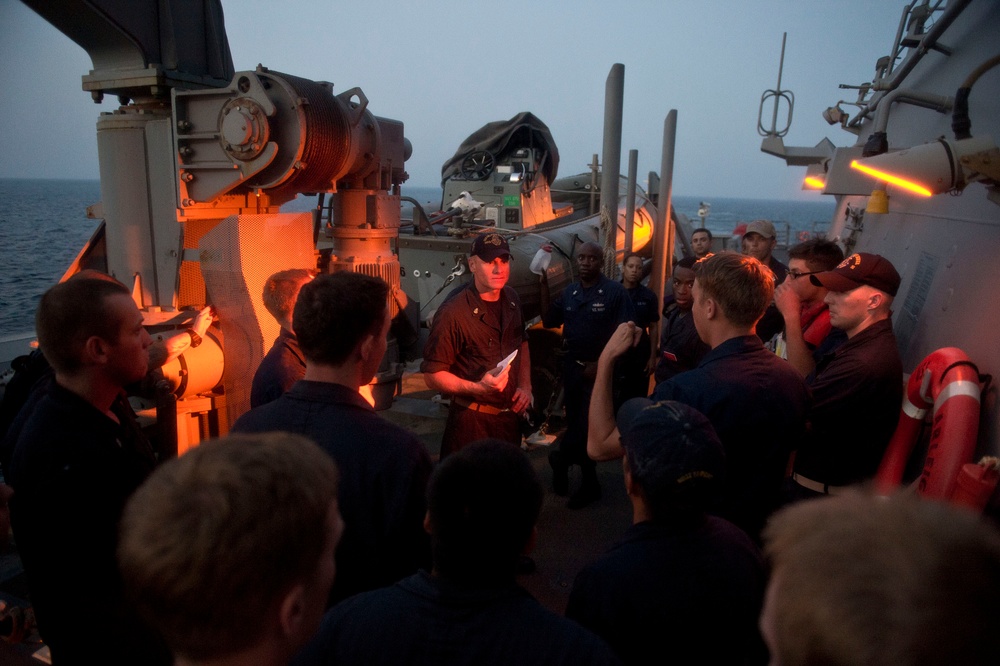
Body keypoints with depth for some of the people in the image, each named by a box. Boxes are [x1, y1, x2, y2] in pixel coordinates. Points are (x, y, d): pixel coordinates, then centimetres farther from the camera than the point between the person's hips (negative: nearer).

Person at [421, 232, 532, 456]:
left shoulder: (511, 299, 2)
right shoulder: (453, 313, -23)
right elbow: (432, 374, -20)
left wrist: (525, 386, 6)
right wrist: (478, 388, -31)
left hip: (511, 415, 7)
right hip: (472, 422, -7)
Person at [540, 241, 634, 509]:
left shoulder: (615, 292, -11)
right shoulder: (568, 293, 7)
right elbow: (549, 321, 6)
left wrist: (601, 364, -16)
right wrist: (544, 285, -2)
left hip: (599, 369, -6)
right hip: (572, 366, 6)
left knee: (587, 424, -2)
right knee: (575, 423, 14)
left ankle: (562, 459, 25)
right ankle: (589, 483, 29)